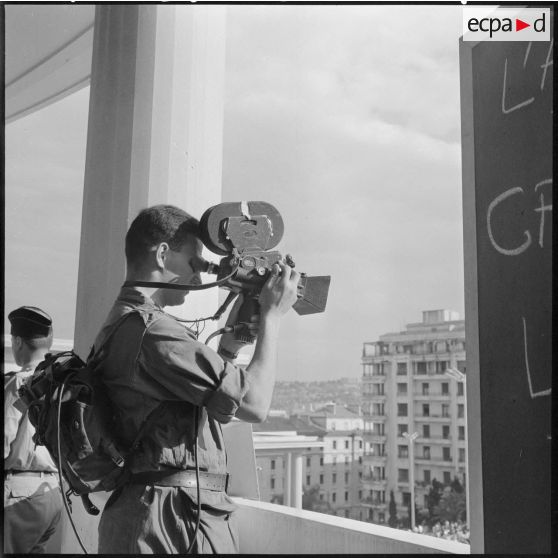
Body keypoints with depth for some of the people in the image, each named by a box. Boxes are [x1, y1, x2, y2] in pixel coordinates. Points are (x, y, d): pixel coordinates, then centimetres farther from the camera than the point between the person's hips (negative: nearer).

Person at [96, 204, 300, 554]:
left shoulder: (117, 327, 12)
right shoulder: (152, 330, -19)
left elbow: (211, 392, 17)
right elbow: (254, 404, -19)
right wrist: (272, 314, -9)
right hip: (177, 520, -10)